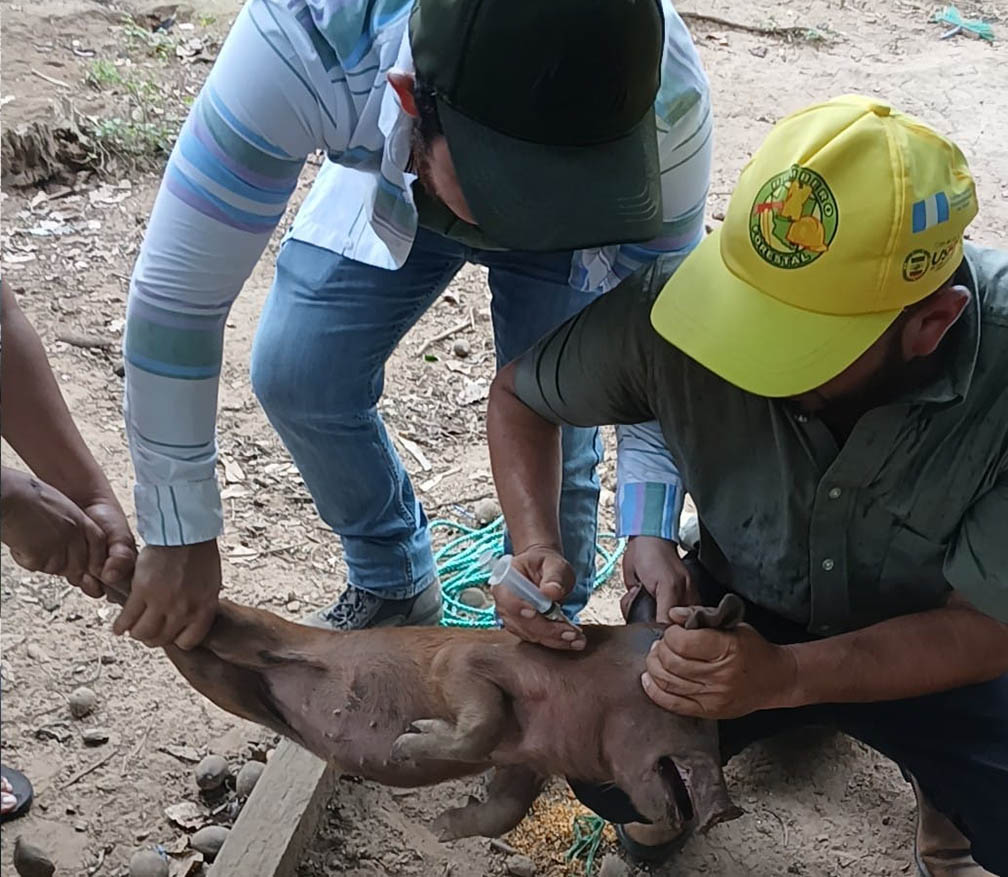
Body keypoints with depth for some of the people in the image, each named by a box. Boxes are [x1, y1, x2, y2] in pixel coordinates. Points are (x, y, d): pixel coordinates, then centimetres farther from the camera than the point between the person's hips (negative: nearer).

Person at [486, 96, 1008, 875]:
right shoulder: (679, 308, -29)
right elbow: (520, 394, -8)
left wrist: (785, 675, -40)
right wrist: (536, 548, -26)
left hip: (929, 648, 0)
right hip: (739, 613, 1)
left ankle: (944, 793, 14)